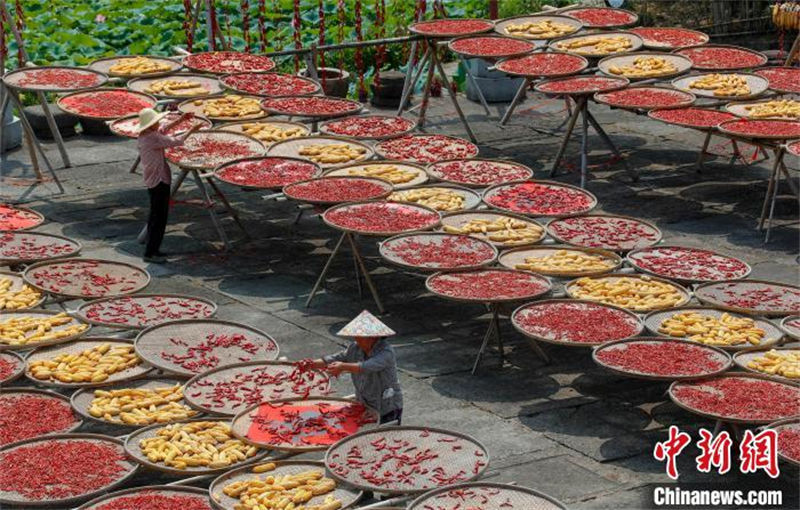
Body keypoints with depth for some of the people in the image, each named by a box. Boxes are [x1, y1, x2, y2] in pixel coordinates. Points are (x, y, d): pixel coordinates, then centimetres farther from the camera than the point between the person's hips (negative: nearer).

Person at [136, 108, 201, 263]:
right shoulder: (153, 138, -20)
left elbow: (163, 129, 23)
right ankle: (150, 253, -5)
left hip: (153, 181, 10)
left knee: (155, 217, 19)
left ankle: (152, 249, 27)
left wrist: (180, 119, 20)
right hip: (159, 181, -10)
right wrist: (190, 131, -8)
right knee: (159, 217, -6)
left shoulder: (143, 136, 9)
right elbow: (174, 142, -19)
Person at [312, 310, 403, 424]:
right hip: (365, 406, 6)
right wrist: (311, 364, -16)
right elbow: (334, 359, 0)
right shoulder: (355, 348, -1)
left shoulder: (386, 351, -24)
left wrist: (343, 366, -51)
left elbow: (368, 366, -40)